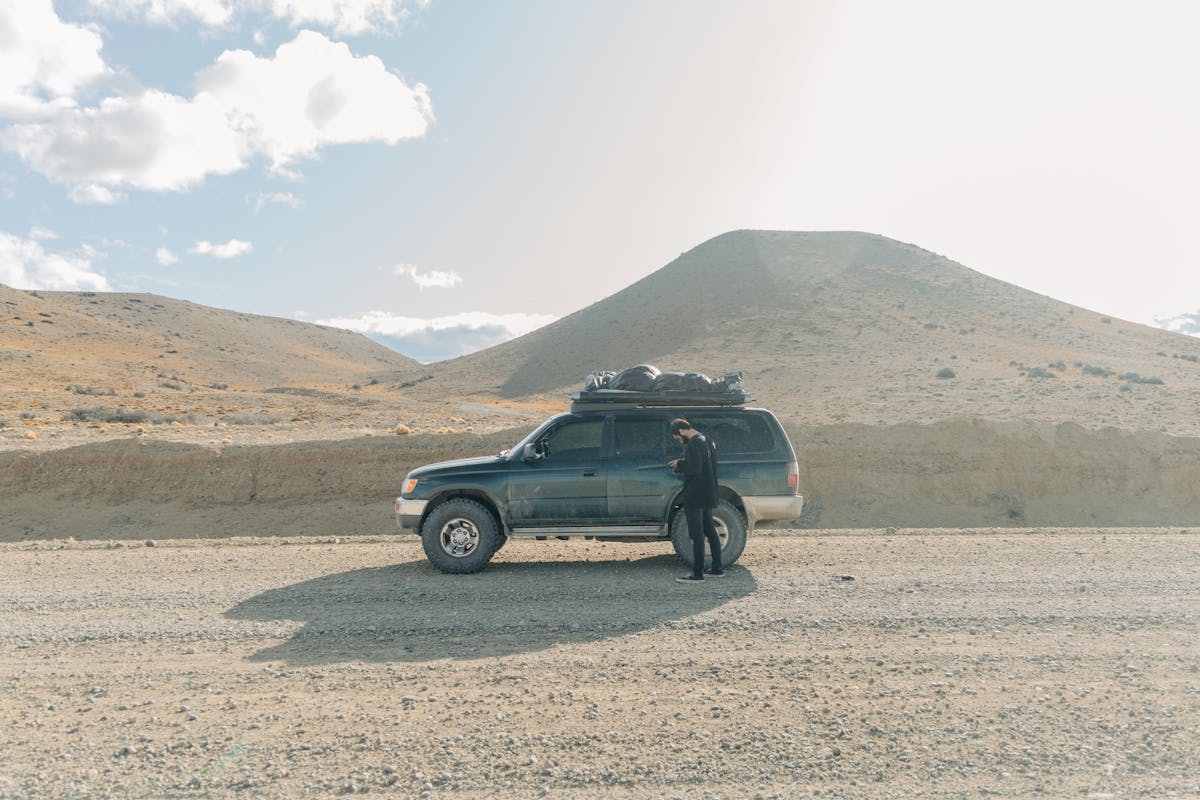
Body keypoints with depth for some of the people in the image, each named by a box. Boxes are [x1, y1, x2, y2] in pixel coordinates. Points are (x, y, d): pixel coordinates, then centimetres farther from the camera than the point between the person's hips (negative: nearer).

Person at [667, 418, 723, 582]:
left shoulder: (694, 444, -17)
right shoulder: (705, 440, 14)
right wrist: (681, 463, 10)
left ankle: (697, 573, 0)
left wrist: (679, 464, -9)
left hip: (695, 497, -10)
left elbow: (694, 468, -24)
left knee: (697, 535, -5)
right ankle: (717, 569, 23)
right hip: (707, 495, 10)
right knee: (709, 530, 16)